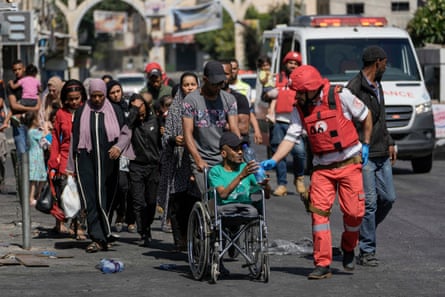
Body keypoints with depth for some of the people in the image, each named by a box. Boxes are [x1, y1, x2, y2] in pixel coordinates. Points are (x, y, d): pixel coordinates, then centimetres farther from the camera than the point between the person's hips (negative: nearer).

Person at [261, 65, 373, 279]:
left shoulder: (340, 96, -11)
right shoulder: (300, 109, -1)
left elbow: (366, 116, 3)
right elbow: (291, 138, -4)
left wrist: (366, 145, 6)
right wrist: (272, 161, -17)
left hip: (349, 163, -3)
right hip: (322, 167, 3)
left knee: (354, 211, -6)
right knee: (319, 211, -11)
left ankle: (348, 249, 25)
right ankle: (322, 264, -8)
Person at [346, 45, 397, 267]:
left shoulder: (377, 86, 15)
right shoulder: (354, 88, -14)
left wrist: (389, 142, 19)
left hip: (381, 155, 9)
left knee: (388, 198, 9)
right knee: (369, 202, -7)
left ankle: (364, 232, 28)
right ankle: (367, 252, 0)